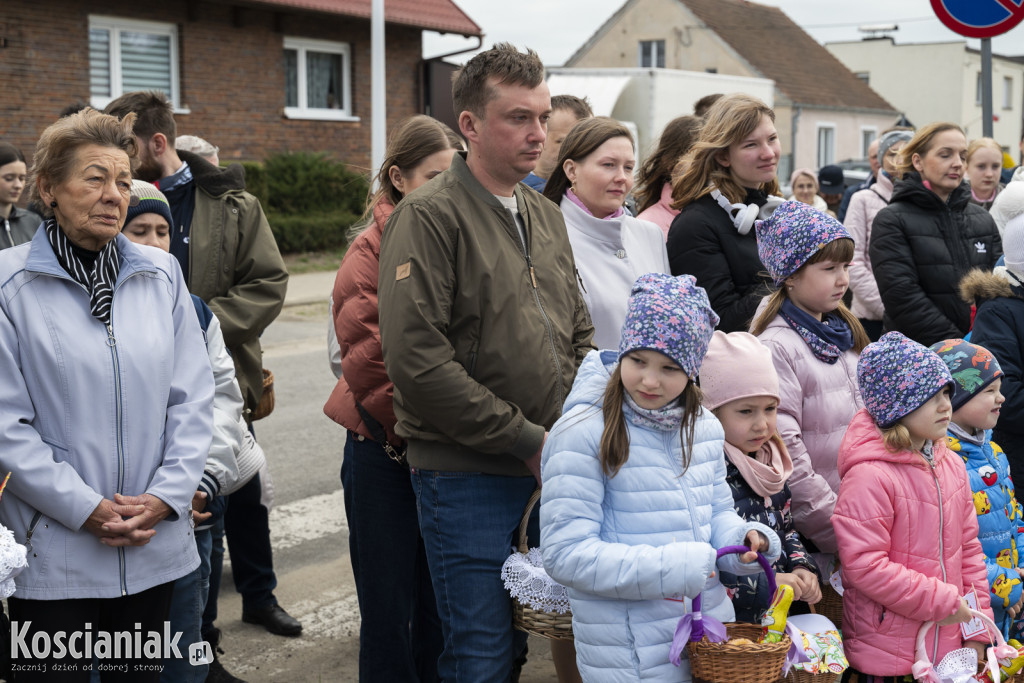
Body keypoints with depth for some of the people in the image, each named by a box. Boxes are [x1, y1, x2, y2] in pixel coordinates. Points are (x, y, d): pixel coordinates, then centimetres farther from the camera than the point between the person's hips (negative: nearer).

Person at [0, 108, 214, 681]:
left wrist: (167, 494, -6)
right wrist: (85, 508, -15)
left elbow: (194, 397, 5)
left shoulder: (162, 274, 5)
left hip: (156, 548, 4)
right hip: (52, 554, -3)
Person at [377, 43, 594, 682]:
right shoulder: (430, 215, -11)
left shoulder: (546, 216, 13)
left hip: (548, 468, 7)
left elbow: (580, 335, 18)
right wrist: (526, 440, -16)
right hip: (465, 473, -7)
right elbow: (417, 359, -20)